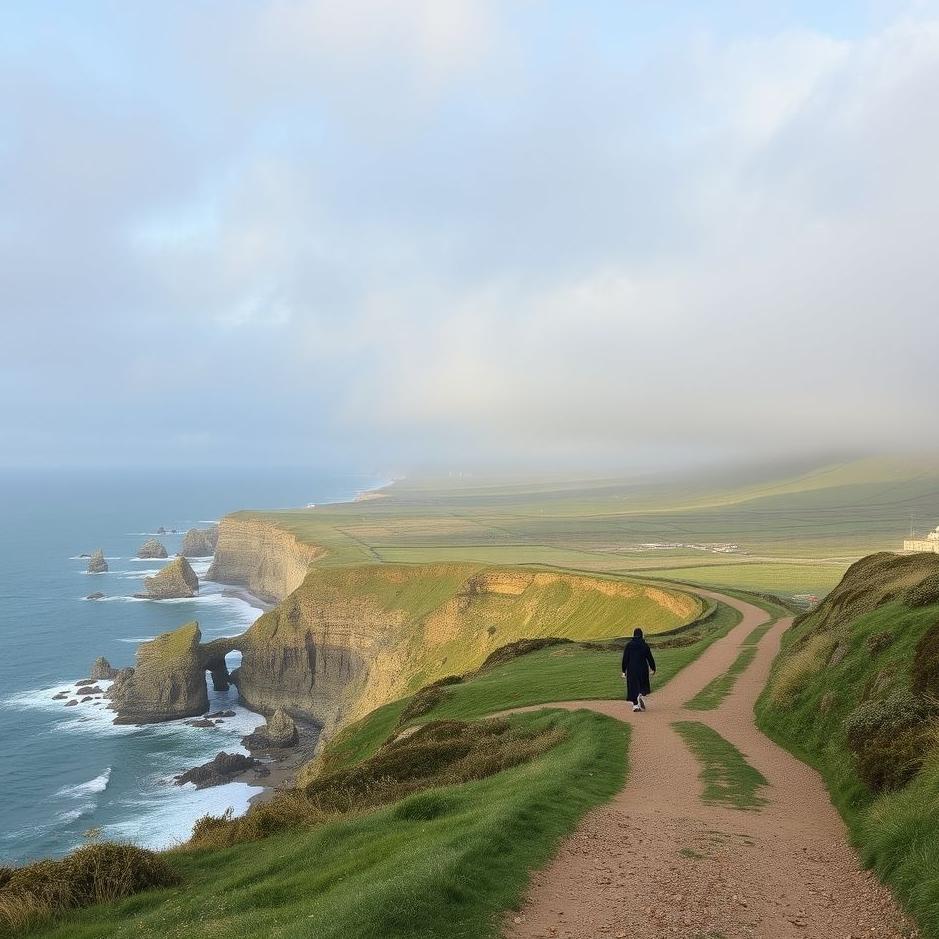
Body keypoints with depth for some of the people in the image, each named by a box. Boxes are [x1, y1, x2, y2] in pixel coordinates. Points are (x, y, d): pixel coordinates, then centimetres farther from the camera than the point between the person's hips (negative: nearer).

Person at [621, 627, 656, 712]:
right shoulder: (645, 645, -5)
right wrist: (653, 668, 12)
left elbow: (625, 658, -4)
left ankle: (635, 705, 4)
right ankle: (641, 696, -13)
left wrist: (624, 670, 2)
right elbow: (650, 657, 0)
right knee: (643, 686, 16)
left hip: (631, 669, 0)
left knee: (633, 686, 8)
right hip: (643, 669, 0)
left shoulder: (629, 645, -4)